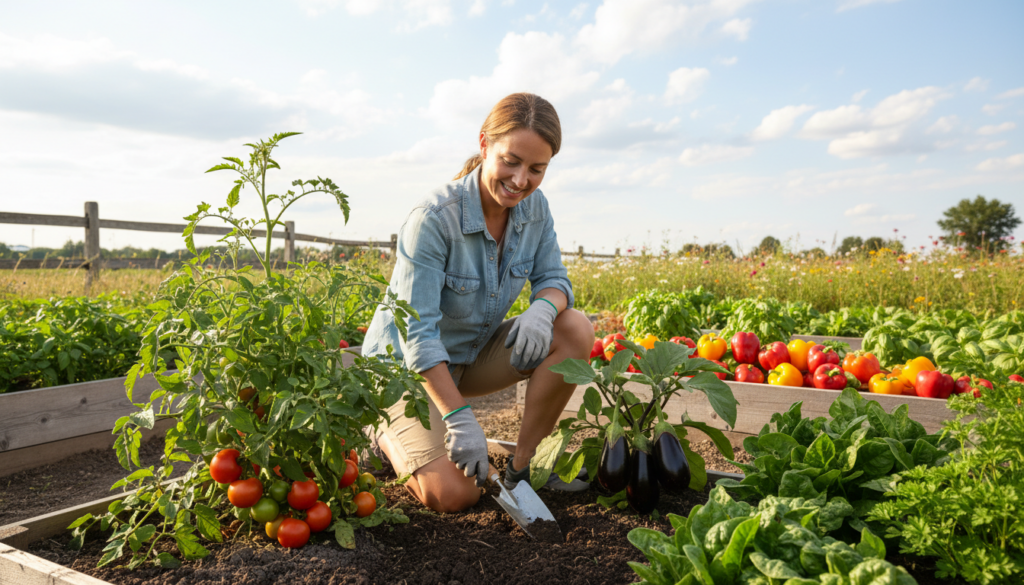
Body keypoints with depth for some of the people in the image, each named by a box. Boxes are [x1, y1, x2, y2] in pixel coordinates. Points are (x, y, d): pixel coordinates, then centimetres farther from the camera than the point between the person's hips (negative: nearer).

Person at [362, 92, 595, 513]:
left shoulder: (534, 207, -9)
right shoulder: (432, 219, -28)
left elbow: (554, 279, -3)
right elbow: (418, 334, -28)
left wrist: (542, 308, -29)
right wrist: (459, 418, -32)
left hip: (474, 354, 6)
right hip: (406, 363, -5)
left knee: (576, 330, -19)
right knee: (454, 495, -20)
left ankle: (520, 467, -8)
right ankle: (385, 435, 12)